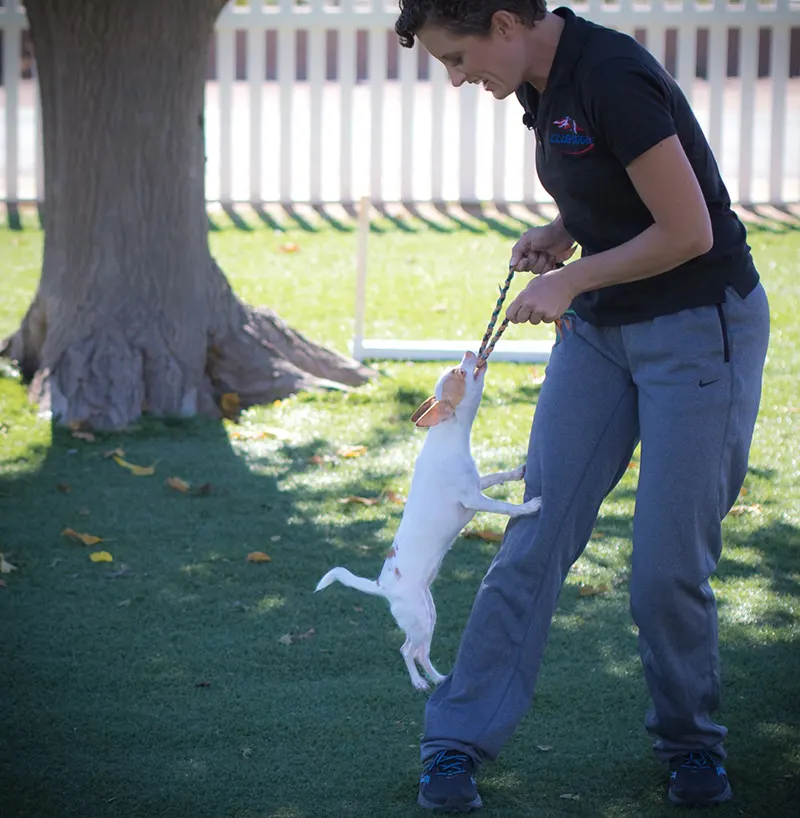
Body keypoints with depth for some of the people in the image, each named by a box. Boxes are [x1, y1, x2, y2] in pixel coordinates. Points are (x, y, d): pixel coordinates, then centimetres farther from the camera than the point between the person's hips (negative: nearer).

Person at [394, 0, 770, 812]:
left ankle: (690, 741, 20)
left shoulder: (612, 77, -24)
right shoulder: (544, 83, 3)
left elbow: (688, 230, -23)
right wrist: (559, 234, 1)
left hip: (701, 326, -8)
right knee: (535, 537, 3)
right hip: (599, 327, 8)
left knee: (668, 564, -3)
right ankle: (458, 740, 6)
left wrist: (569, 280, -13)